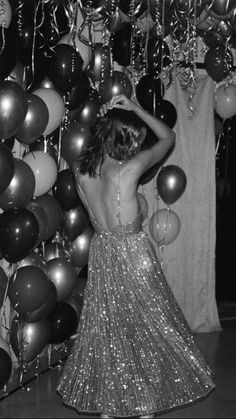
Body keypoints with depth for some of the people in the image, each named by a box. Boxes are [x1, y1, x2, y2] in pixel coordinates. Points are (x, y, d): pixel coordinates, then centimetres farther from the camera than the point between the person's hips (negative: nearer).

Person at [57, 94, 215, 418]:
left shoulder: (80, 169, -7)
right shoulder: (131, 167, -20)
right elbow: (168, 137, -6)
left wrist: (108, 120, 12)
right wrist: (135, 109, -3)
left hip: (101, 253, 5)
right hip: (134, 253, -5)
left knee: (105, 330, 17)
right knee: (147, 329, 10)